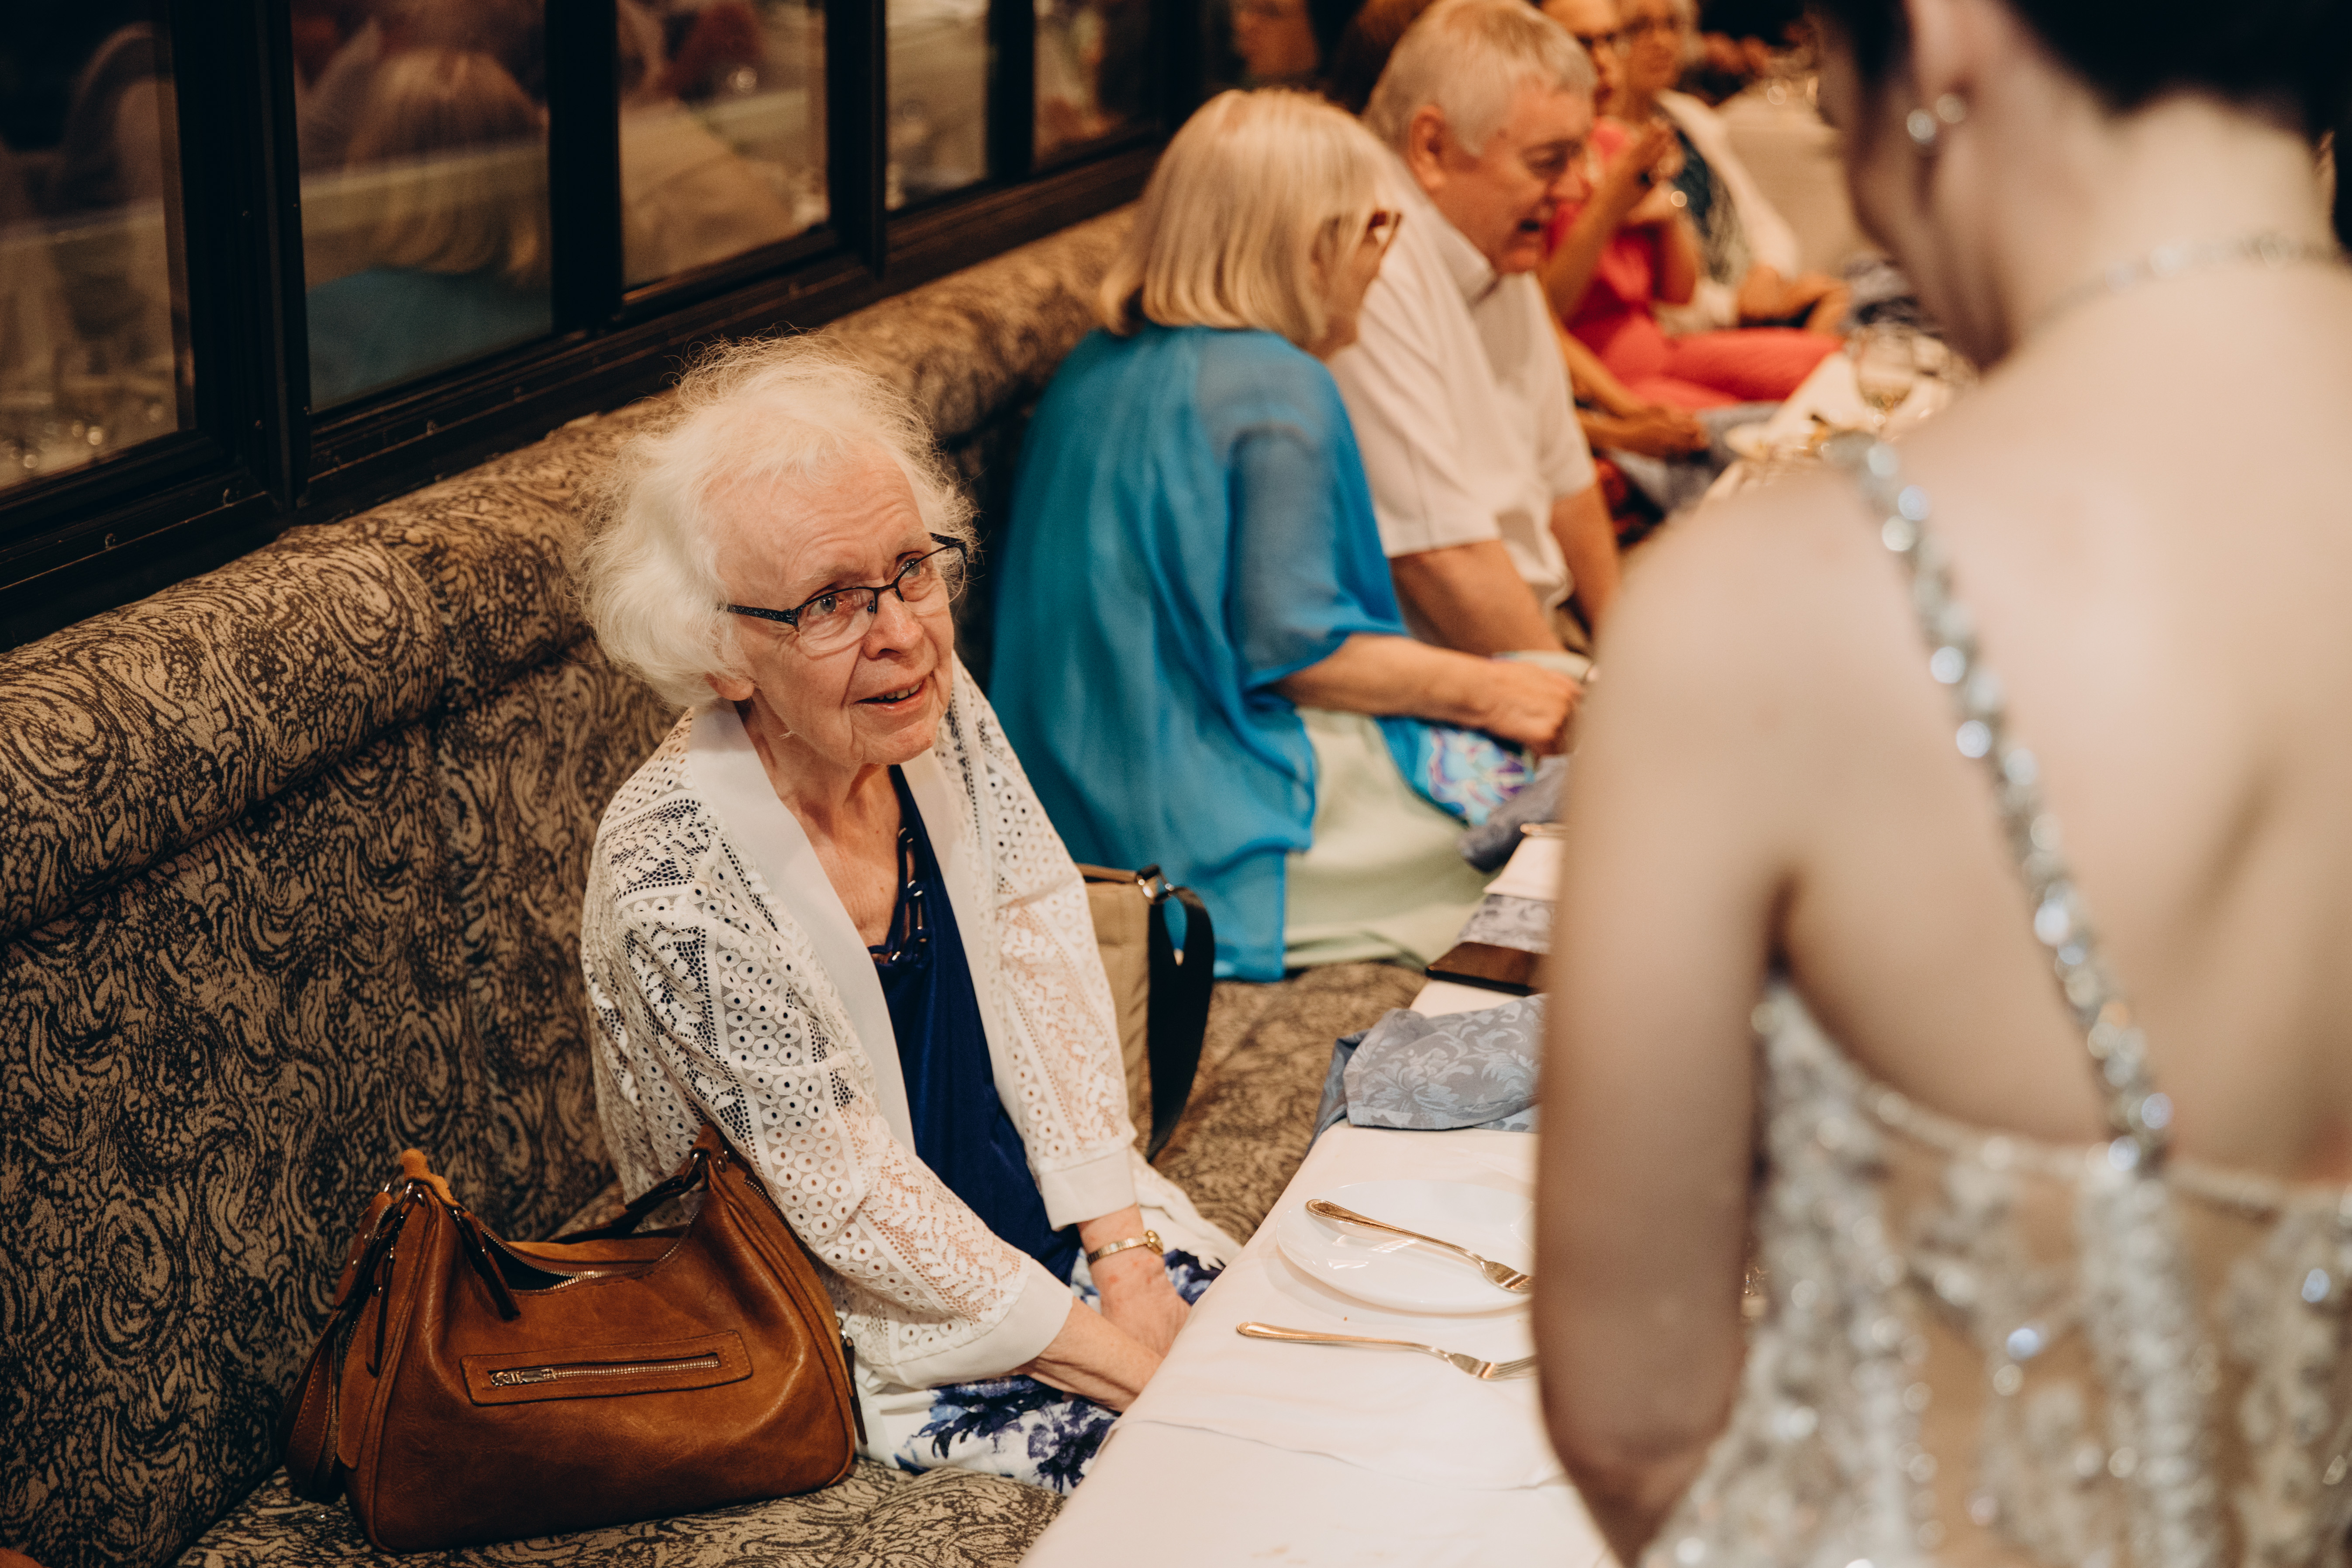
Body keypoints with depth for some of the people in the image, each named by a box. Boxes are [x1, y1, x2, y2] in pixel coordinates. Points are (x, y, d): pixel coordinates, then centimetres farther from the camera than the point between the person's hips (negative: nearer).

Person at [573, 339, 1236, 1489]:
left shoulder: (941, 710, -8)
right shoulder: (668, 876, -27)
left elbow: (1049, 987, -1)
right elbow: (859, 1211, -22)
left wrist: (1128, 1263, -9)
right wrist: (1126, 1363, -19)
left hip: (1059, 1227, 6)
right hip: (886, 1334, -6)